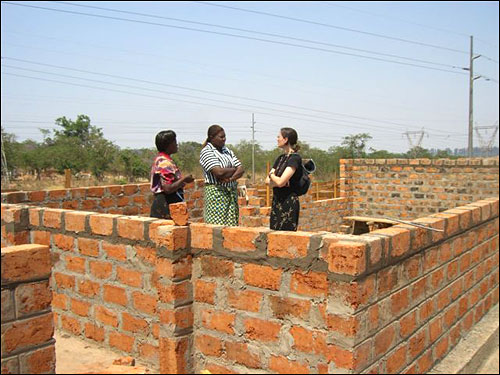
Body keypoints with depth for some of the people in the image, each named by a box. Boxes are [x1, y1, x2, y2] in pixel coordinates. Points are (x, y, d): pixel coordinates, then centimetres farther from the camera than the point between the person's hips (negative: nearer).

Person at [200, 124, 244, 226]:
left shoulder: (227, 151, 16)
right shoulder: (206, 152, -6)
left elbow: (241, 170, 8)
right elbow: (219, 172, -18)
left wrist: (230, 178, -11)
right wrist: (234, 169, 0)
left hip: (232, 193, 7)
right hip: (216, 193, -7)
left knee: (232, 225, 4)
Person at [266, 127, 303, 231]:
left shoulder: (295, 158, -12)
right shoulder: (281, 158, 14)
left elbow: (280, 182, -21)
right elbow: (268, 181, 8)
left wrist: (272, 175, 0)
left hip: (289, 202, -8)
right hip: (276, 201, 8)